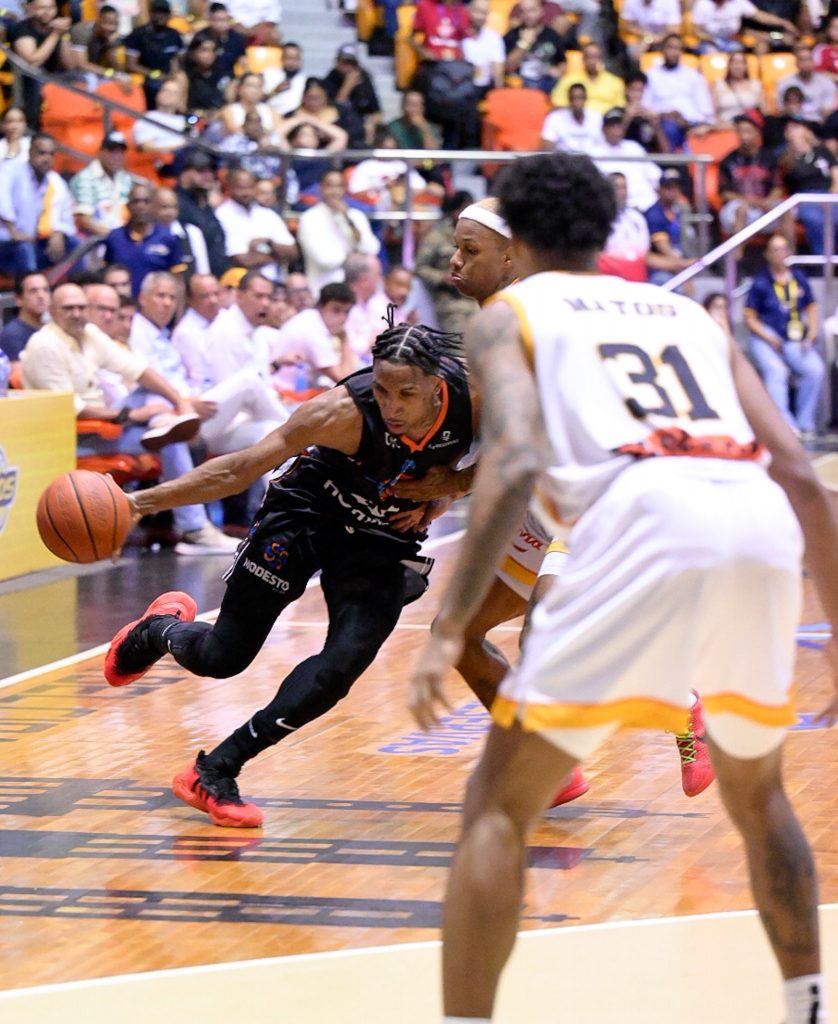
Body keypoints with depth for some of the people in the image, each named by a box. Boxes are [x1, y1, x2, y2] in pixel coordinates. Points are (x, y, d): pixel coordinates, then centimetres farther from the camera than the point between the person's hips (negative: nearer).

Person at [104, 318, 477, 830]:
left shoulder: (474, 400, -27)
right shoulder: (345, 411, -34)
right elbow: (242, 468, -27)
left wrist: (434, 500, -13)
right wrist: (140, 502, -31)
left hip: (384, 536, 2)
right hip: (307, 512, -2)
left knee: (341, 667, -15)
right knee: (222, 657, 4)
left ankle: (216, 772, -1)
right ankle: (159, 629, 42)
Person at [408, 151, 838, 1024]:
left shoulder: (507, 314, 21)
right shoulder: (688, 312, 34)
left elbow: (515, 463, -1)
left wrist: (448, 630, -5)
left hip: (646, 515, -5)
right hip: (763, 524, 5)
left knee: (500, 802, 5)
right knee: (756, 790, 30)